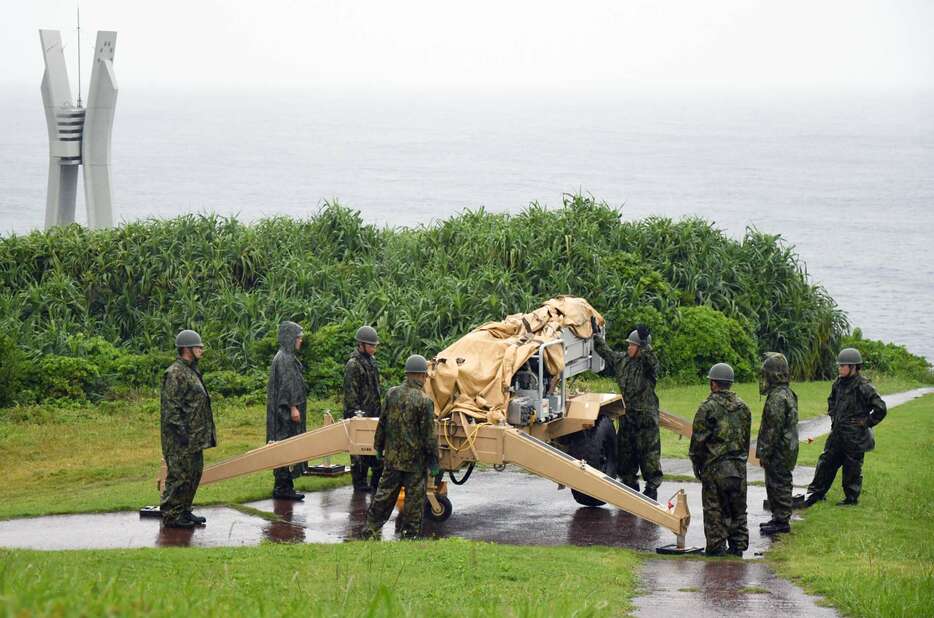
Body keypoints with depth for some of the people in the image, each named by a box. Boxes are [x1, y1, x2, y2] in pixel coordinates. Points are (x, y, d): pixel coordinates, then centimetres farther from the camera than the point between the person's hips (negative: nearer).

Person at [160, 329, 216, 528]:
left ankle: (184, 511, 24)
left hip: (195, 437, 10)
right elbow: (170, 407, -20)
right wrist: (180, 432, -23)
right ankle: (171, 516, -2)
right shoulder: (176, 374, -15)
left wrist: (204, 434, 24)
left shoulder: (191, 372, 18)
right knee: (179, 475, -7)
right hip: (181, 438, -10)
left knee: (194, 473, 15)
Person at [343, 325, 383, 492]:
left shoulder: (371, 361, 15)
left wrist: (378, 408, 23)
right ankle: (360, 484, 2)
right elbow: (351, 392, -16)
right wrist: (356, 411, -20)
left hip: (372, 414, 9)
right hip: (360, 415, -9)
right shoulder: (353, 365, -13)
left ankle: (376, 482, 16)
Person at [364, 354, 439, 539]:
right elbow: (429, 434, -12)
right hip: (415, 459, -5)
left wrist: (379, 447, 20)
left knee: (385, 493, 13)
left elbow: (382, 423, 9)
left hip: (392, 456, 5)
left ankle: (371, 528, 16)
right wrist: (433, 459, -4)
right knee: (414, 496, 5)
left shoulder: (392, 394, 0)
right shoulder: (424, 401, -15)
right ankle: (410, 533, 8)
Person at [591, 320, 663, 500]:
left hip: (646, 419, -7)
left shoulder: (648, 364, -9)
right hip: (626, 416, 7)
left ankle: (651, 488, 1)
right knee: (624, 455, 12)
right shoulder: (622, 360, 11)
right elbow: (605, 352, 24)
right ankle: (630, 487, 24)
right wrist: (595, 334, 24)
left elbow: (650, 360, -33)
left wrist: (645, 345, -45)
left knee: (649, 455, -4)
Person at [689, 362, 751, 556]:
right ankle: (738, 545, 14)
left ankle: (716, 546, 1)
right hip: (739, 466, 5)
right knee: (738, 508, 11)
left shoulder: (708, 407, -10)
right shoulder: (743, 407, 8)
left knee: (714, 508, 1)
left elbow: (698, 439, -8)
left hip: (714, 466, -5)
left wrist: (696, 464, 2)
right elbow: (746, 438, 14)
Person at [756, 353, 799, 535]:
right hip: (787, 450, 10)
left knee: (778, 484, -5)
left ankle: (782, 521, -2)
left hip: (778, 451, -10)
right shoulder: (788, 393, 13)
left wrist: (764, 453, -17)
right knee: (778, 485, 17)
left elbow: (773, 429, -22)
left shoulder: (777, 397, -20)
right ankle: (779, 518, 24)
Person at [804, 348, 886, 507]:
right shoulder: (838, 383, 6)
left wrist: (866, 423, -12)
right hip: (837, 433, 7)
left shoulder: (864, 387, -17)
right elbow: (831, 401, 28)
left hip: (855, 437, -7)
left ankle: (851, 498, 16)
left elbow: (880, 409, -18)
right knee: (826, 462, 11)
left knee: (852, 467, 3)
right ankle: (816, 493, 20)